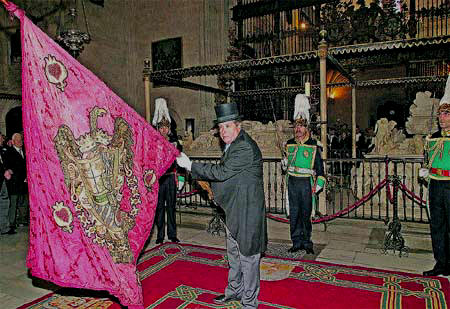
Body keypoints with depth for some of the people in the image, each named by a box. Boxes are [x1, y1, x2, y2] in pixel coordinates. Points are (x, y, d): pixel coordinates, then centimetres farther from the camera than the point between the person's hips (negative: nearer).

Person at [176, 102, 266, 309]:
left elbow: (222, 172, -25)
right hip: (234, 209, 10)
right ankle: (234, 291, 41)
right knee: (234, 254, 22)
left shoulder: (245, 148, -22)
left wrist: (190, 165, -18)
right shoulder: (232, 145, 11)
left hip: (247, 211, -10)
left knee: (247, 257, 5)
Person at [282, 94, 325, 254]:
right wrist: (286, 163, 0)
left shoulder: (313, 145, -3)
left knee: (306, 214, 4)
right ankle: (296, 242, 19)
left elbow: (319, 166, 0)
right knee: (294, 214, 8)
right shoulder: (289, 144, 7)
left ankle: (307, 242, 19)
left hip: (306, 183, -3)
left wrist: (318, 184, -5)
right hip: (292, 182, 3)